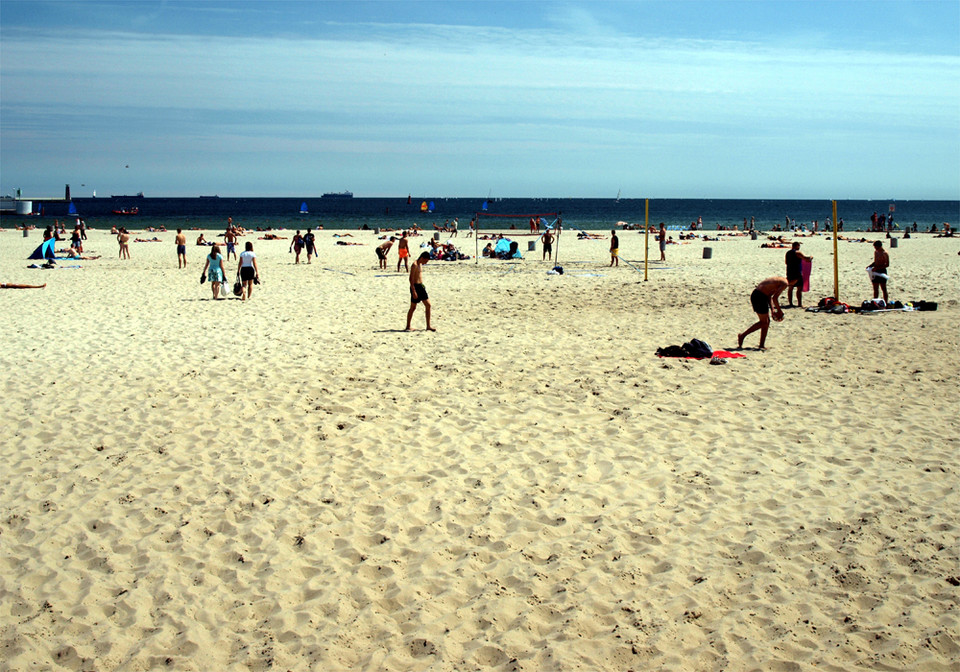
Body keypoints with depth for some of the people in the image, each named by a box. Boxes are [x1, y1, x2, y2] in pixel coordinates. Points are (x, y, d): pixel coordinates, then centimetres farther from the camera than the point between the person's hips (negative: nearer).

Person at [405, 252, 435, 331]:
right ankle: (408, 326, 11)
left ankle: (428, 326, 7)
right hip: (415, 287, -9)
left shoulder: (420, 265, 13)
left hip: (421, 286, 9)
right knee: (413, 307, 0)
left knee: (428, 305, 4)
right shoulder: (414, 265, -15)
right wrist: (413, 291, -22)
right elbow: (411, 279, -19)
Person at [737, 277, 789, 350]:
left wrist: (773, 309, 17)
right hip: (760, 297, -10)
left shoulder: (779, 280, 21)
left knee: (766, 322, 16)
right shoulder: (785, 283, -8)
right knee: (764, 323, 2)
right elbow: (775, 298, -17)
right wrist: (779, 310, -5)